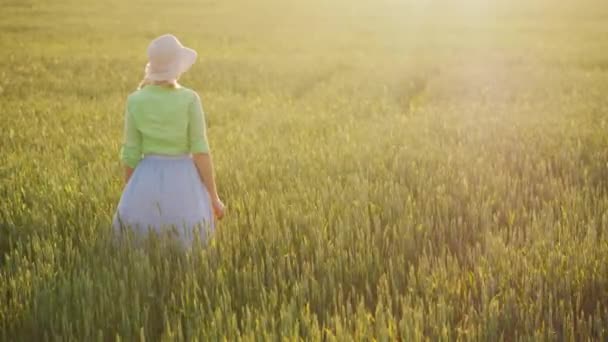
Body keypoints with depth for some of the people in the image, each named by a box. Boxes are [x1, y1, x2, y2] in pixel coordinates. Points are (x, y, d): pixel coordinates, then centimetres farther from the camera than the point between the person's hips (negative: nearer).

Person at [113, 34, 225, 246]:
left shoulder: (135, 101, -3)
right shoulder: (189, 99, -9)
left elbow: (131, 155, -1)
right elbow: (200, 150, -10)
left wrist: (129, 197, 12)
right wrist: (213, 197, -4)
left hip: (147, 183, 2)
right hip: (183, 183, -2)